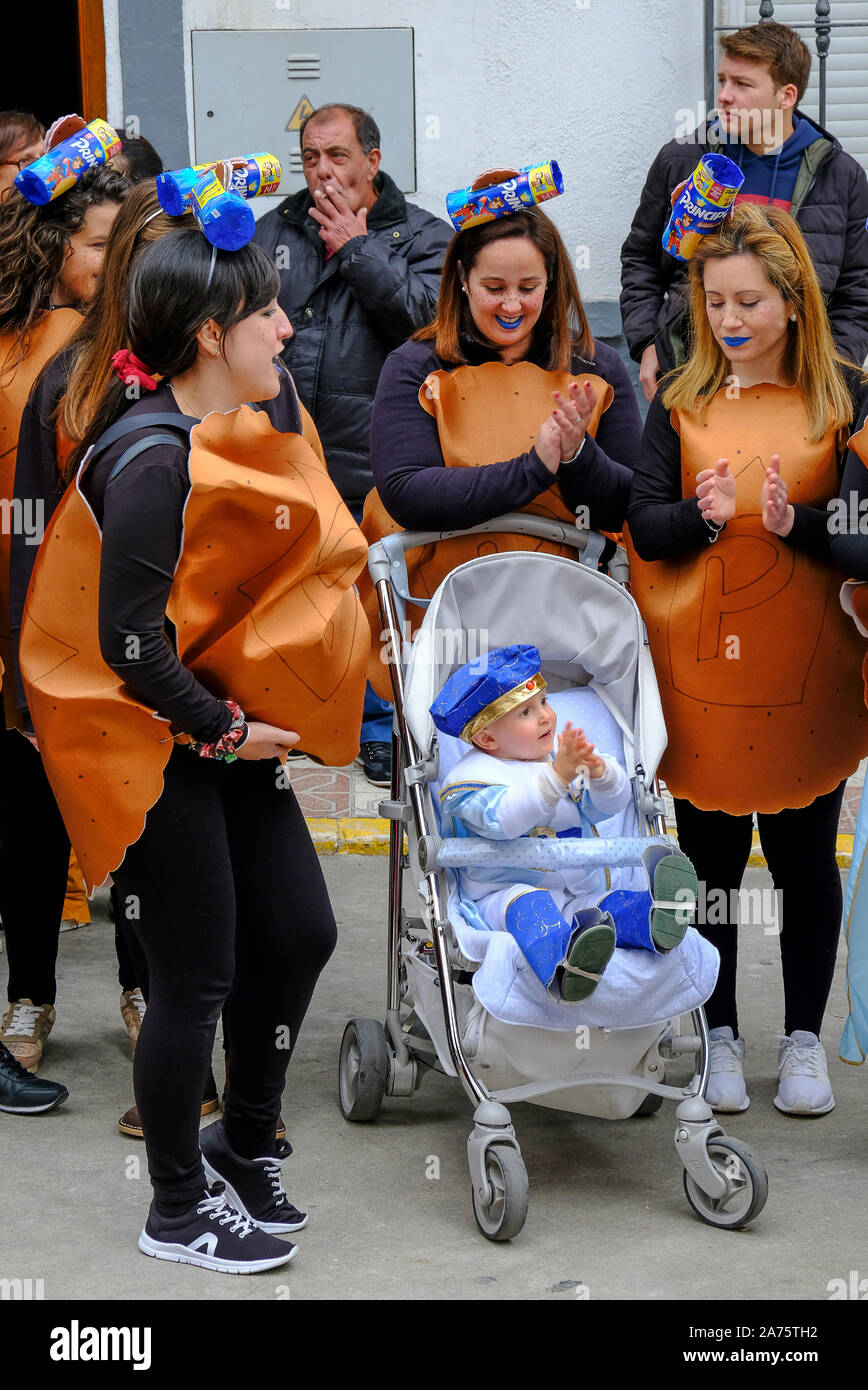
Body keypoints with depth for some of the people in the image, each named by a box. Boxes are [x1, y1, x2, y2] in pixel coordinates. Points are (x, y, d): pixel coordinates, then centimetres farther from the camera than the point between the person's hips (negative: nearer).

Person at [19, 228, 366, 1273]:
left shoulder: (236, 435, 6)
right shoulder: (156, 459, -22)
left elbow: (296, 556, 18)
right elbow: (128, 643, -24)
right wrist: (223, 728, -14)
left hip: (233, 734, 9)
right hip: (157, 749, -9)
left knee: (299, 934, 12)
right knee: (196, 979, 1)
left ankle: (243, 1141, 34)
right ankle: (178, 1209, 19)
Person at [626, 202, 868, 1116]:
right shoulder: (681, 403, 5)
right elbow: (643, 525, -1)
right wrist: (702, 516, -21)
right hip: (700, 667, 1)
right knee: (710, 858, 9)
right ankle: (720, 1034, 23)